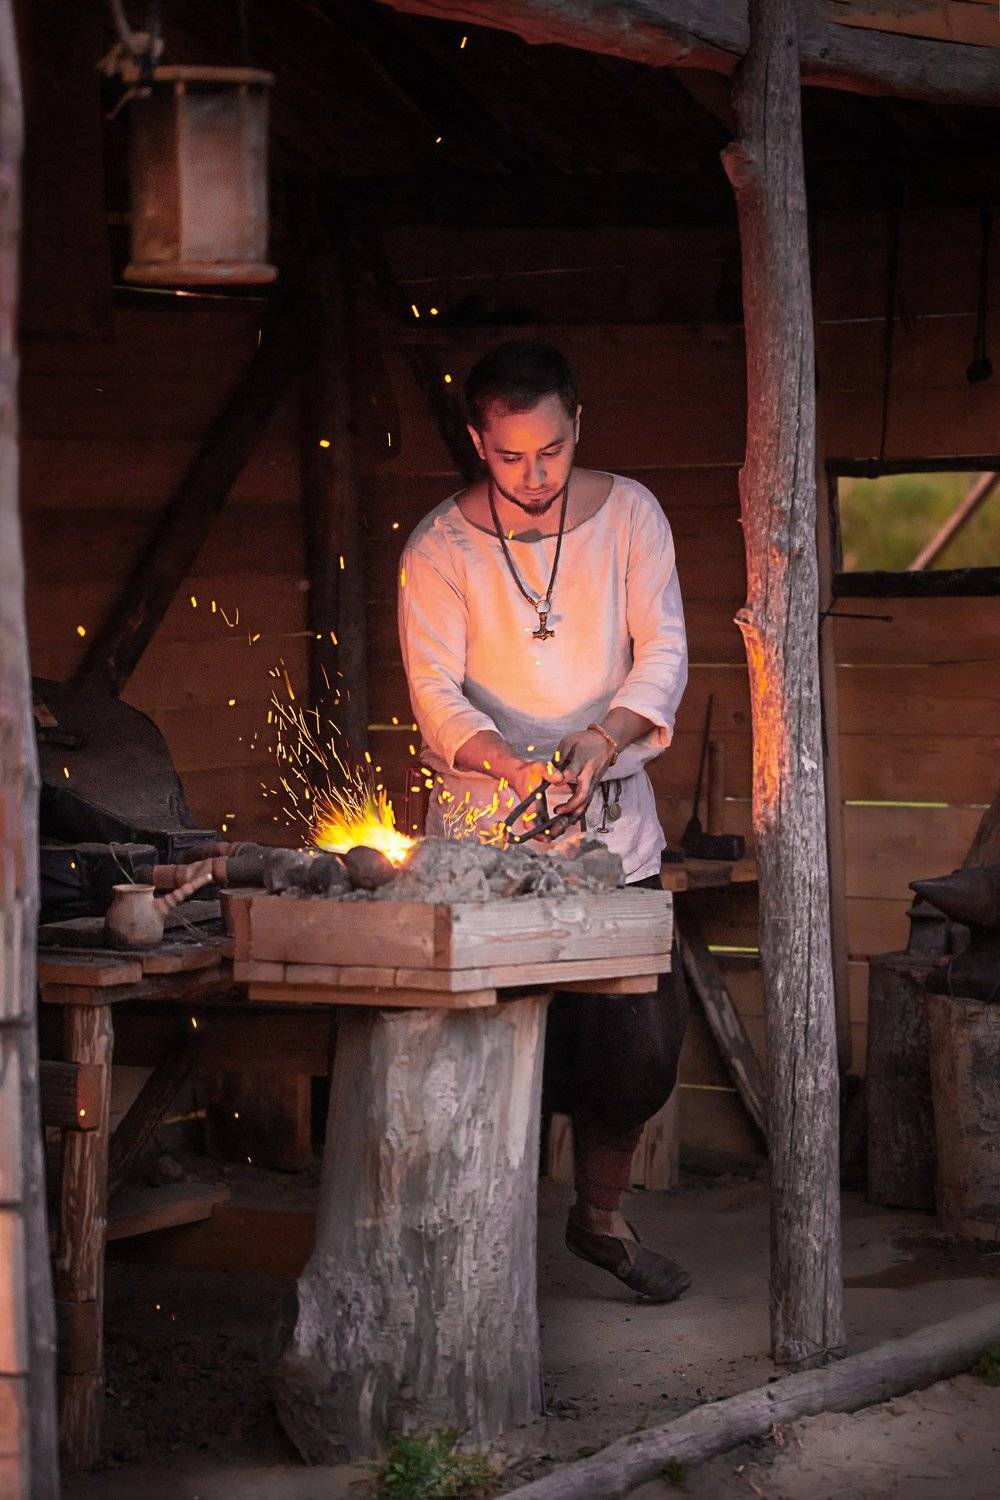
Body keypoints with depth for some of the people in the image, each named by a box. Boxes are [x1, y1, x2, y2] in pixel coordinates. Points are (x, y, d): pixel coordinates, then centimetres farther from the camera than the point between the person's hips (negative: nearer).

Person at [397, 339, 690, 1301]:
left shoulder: (628, 514, 0)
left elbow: (663, 651, -5)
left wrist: (597, 742, -23)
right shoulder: (439, 548, -6)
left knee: (638, 1042, 3)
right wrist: (514, 766, -31)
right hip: (487, 827, -2)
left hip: (614, 824, 2)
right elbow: (436, 692, -12)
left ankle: (601, 1218, 25)